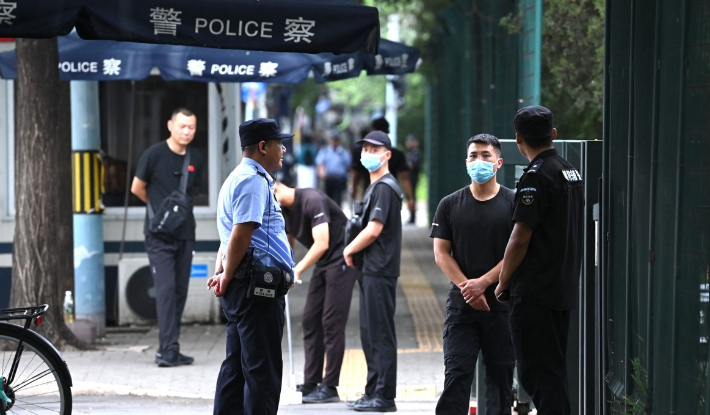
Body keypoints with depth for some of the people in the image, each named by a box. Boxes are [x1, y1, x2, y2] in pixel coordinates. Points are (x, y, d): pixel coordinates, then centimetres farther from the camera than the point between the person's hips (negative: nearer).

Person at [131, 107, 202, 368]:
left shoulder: (195, 160, 9)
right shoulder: (154, 155, -6)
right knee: (166, 288, -13)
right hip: (159, 235, -5)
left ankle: (169, 350, 12)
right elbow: (137, 188, 4)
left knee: (180, 290, 6)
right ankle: (168, 350, -16)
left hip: (185, 234, 5)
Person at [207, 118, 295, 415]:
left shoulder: (238, 179, 22)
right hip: (258, 286, -10)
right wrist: (227, 278, -11)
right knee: (263, 370, -7)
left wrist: (220, 274, 10)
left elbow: (229, 237, 21)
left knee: (236, 366, 12)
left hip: (243, 289, 10)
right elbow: (240, 236, -21)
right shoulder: (254, 181, -13)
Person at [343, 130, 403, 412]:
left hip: (380, 272, -10)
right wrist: (354, 251, 10)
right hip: (371, 270, 10)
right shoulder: (376, 186, 19)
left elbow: (373, 231, -18)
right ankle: (373, 392, 20)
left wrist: (349, 250, -4)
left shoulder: (384, 187, -12)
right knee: (370, 333, 14)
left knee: (380, 334, -8)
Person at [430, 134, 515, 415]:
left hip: (502, 305, -1)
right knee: (456, 375, -6)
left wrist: (483, 282, -13)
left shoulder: (513, 203, 2)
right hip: (461, 306, 1)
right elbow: (441, 252, 4)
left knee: (501, 375, 5)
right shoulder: (450, 205, 7)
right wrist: (466, 287, -10)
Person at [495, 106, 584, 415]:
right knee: (554, 373, 14)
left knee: (537, 375, -6)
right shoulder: (572, 172, 12)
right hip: (564, 291, 9)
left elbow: (520, 240, -16)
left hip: (534, 293, -9)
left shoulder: (536, 177, -14)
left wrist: (503, 283, -2)